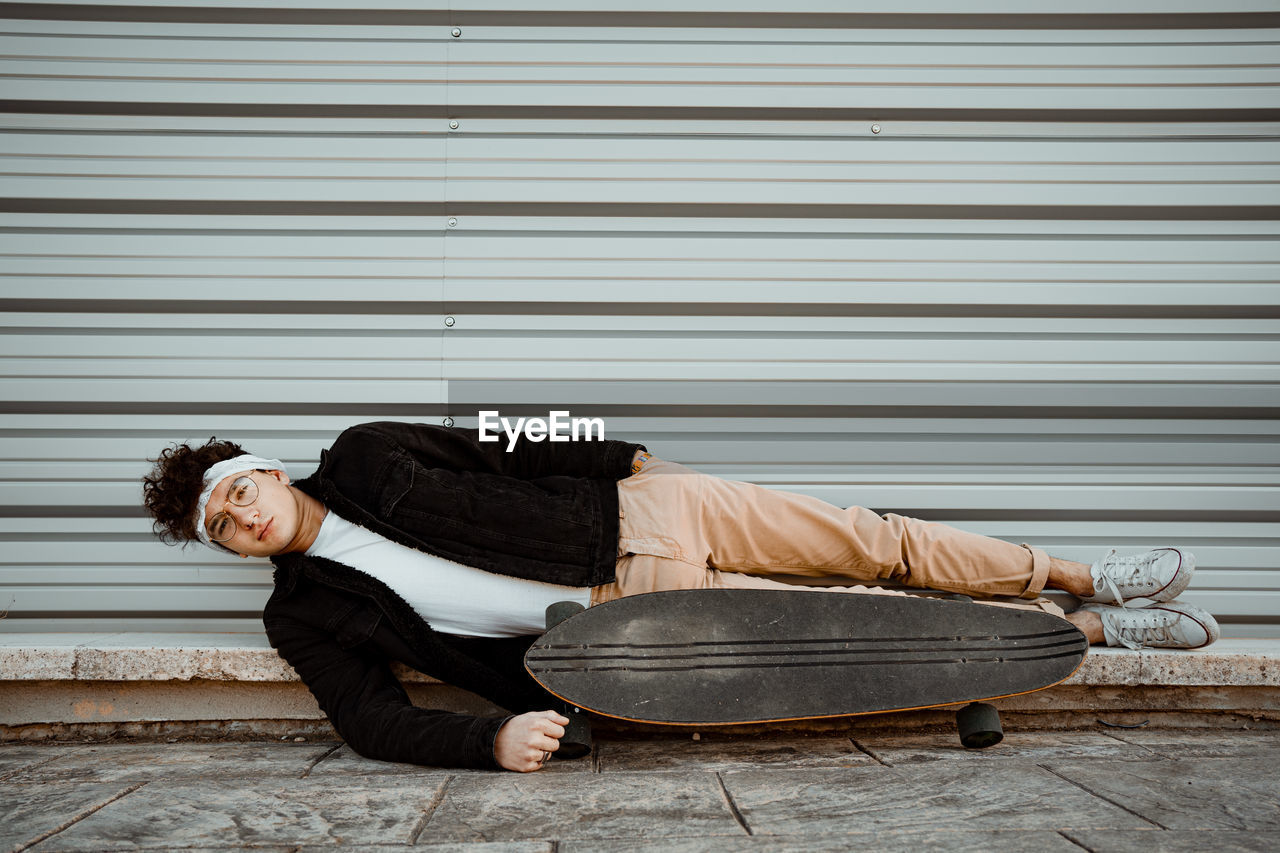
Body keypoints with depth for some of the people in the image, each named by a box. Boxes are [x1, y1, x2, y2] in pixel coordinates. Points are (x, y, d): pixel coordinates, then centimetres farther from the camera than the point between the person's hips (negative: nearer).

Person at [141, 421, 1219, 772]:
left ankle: (1084, 580, 17)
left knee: (876, 544, -2)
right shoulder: (304, 615, 1)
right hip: (628, 613, -2)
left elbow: (511, 454, 12)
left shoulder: (365, 454, 4)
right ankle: (1092, 632, 6)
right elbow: (375, 721, -8)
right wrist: (490, 738, -27)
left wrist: (631, 459, 11)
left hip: (638, 511, 2)